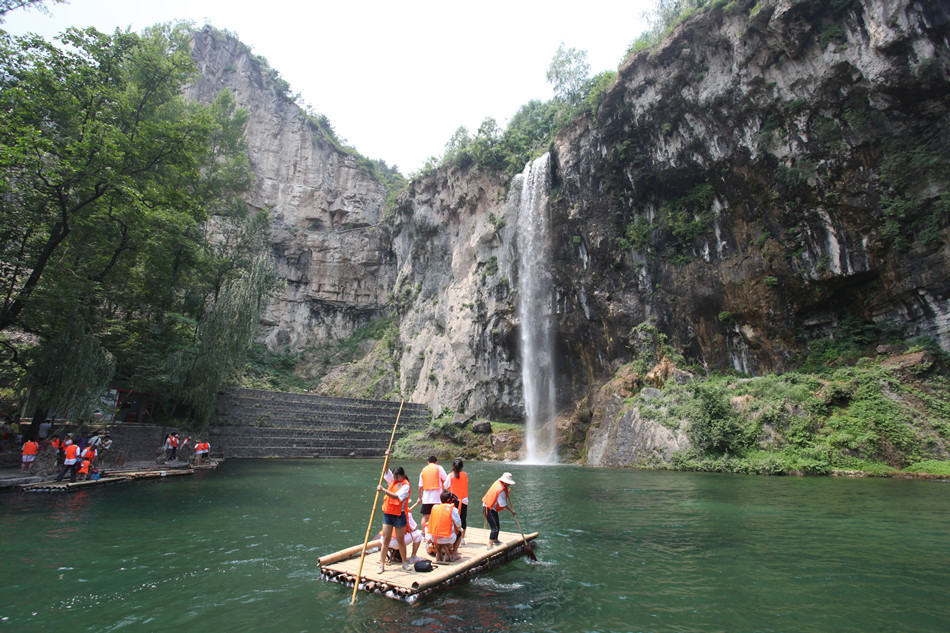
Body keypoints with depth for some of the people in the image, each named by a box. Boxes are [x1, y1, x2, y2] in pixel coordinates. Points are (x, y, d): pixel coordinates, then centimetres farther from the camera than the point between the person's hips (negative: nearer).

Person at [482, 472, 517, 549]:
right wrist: (511, 511, -12)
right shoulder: (501, 490, -27)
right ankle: (490, 546, -11)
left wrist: (507, 492, 5)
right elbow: (503, 505, -23)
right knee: (495, 528, -12)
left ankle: (495, 540, 43)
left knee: (497, 526, 23)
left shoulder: (498, 482, 1)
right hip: (489, 510, -10)